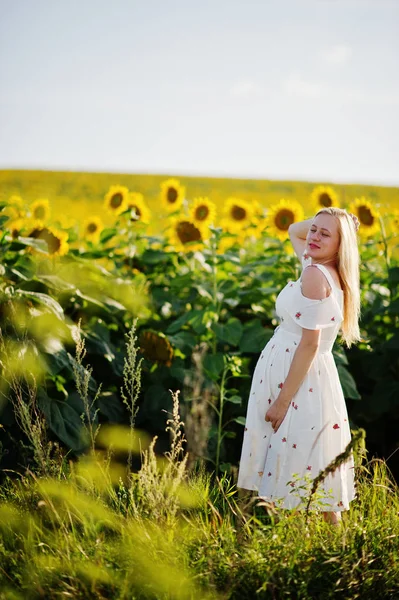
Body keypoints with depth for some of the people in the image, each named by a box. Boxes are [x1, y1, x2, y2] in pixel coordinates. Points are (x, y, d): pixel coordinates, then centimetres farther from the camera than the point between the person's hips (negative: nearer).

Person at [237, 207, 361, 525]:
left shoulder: (315, 275, -17)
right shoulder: (328, 271, 9)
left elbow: (309, 344, -20)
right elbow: (294, 231, 28)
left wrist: (282, 401, -19)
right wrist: (325, 218, 9)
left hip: (298, 378, -10)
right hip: (315, 378, 10)